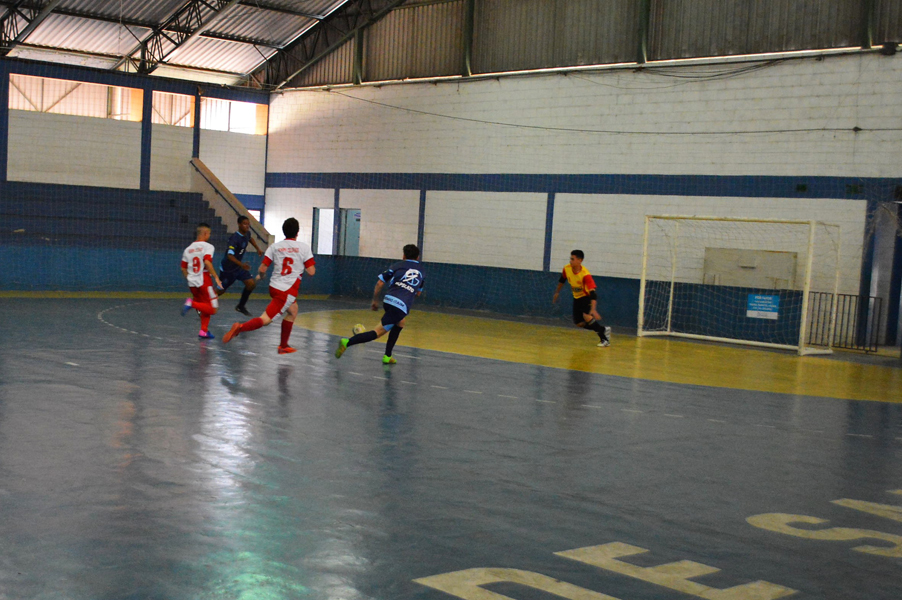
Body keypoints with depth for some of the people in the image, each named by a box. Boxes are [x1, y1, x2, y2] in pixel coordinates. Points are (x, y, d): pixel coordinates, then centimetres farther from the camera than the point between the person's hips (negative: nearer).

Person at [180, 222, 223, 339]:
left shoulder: (188, 249, 13)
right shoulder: (207, 246, -4)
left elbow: (183, 269, 13)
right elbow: (207, 262, -21)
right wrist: (216, 277, -18)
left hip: (192, 283, 7)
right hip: (204, 281, -7)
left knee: (205, 309, 18)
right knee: (212, 310, -4)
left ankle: (204, 331, 8)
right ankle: (192, 303, -21)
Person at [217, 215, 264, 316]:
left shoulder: (247, 234, -4)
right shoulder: (235, 238, -30)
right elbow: (230, 255, -41)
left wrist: (258, 248, 17)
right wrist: (241, 264, -53)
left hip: (238, 267, 7)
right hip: (227, 269, -7)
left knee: (252, 283, -7)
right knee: (220, 291, 5)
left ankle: (241, 306, 10)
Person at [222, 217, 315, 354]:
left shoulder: (275, 247, 4)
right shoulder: (304, 247, -5)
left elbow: (262, 269, 0)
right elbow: (311, 272, -8)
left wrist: (260, 275, 22)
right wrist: (307, 265, 15)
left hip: (274, 286, 6)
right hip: (288, 291, -6)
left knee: (293, 310, 29)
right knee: (266, 319, -7)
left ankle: (283, 346, 30)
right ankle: (240, 327, -29)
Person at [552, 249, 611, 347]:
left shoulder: (585, 275, -33)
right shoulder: (567, 269, -15)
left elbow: (592, 293, -38)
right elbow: (562, 280, 9)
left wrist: (593, 309, -49)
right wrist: (557, 292, 20)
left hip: (587, 297, -7)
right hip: (577, 298, 7)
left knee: (586, 316, -30)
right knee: (578, 323, 2)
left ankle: (604, 337, -14)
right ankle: (603, 330, 20)